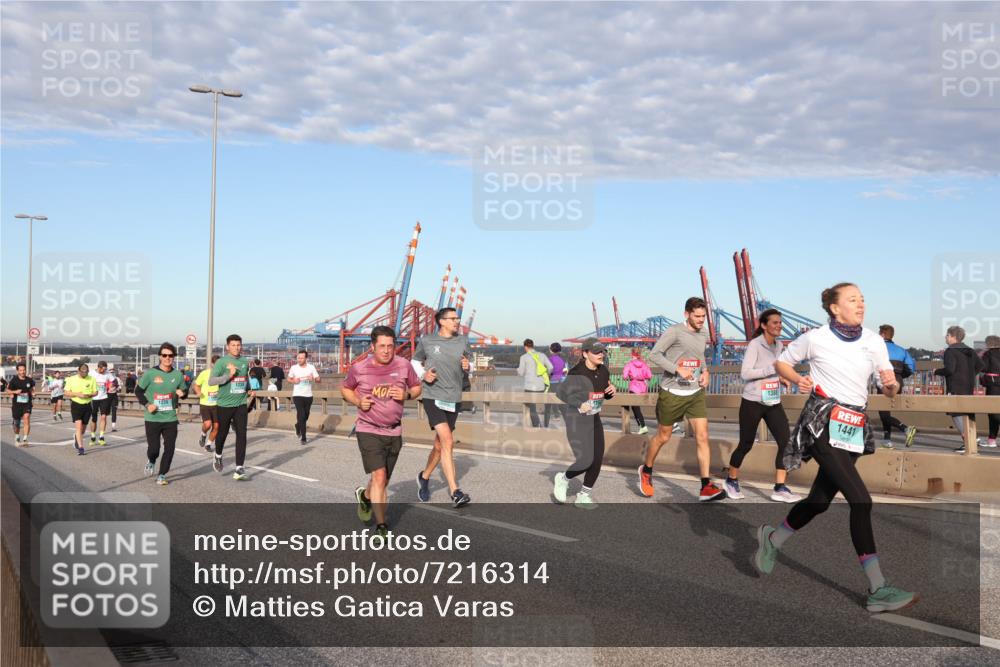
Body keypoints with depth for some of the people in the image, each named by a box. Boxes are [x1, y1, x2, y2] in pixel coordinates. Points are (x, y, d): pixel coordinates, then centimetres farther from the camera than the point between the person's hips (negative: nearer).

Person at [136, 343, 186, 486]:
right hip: (152, 419, -2)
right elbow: (138, 391, 2)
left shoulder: (178, 375, 2)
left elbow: (184, 389, 16)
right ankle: (151, 461, 34)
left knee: (169, 449, -1)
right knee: (153, 449, -1)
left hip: (171, 419, 2)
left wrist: (182, 392, -8)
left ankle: (162, 475, 16)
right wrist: (147, 404, -12)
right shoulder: (150, 373, -6)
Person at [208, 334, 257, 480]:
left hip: (241, 404, 3)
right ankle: (218, 456, 42)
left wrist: (250, 391, 11)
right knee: (222, 433, 12)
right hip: (224, 405, -3)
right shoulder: (222, 362, -7)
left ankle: (239, 468, -7)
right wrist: (229, 375, -25)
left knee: (241, 434, -8)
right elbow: (211, 381, -16)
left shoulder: (245, 362, 8)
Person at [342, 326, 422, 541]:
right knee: (379, 476, -16)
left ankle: (365, 495, 49)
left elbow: (417, 387, 11)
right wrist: (358, 402, -9)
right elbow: (345, 388, 10)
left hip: (394, 432, 3)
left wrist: (406, 395, -11)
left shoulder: (403, 365, -3)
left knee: (384, 480, 15)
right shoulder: (359, 368, -7)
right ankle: (381, 526, -7)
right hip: (368, 430, -3)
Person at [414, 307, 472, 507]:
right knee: (448, 441, -19)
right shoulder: (426, 341, 0)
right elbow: (415, 362, 13)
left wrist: (467, 365, -4)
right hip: (432, 396, -4)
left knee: (440, 446, 14)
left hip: (453, 398, 5)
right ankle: (455, 492, -19)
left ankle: (424, 477, 40)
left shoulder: (462, 341, 7)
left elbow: (469, 362, 19)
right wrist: (423, 375, -6)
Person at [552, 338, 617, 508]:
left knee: (598, 460, 2)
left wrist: (611, 390, -10)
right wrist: (579, 404, -21)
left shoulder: (604, 371, 0)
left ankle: (583, 496, 18)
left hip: (594, 419, 7)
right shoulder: (577, 373, -20)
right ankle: (563, 479, 17)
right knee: (585, 461, -13)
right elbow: (560, 392, -11)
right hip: (575, 420, -7)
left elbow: (606, 395, 13)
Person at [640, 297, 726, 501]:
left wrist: (705, 371, 6)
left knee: (702, 437, -7)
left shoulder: (704, 334, 8)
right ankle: (646, 471, 34)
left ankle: (706, 487, -6)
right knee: (663, 436, 10)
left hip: (695, 393, 5)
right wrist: (678, 369, -24)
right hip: (672, 392, -5)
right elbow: (654, 355, -17)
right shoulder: (674, 332, -13)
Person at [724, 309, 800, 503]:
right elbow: (745, 373, -21)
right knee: (746, 444, 6)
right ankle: (732, 480, 29)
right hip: (752, 403, -6)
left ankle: (780, 488, -2)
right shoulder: (755, 344, -13)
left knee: (786, 442, -8)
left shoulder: (778, 345, 8)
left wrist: (781, 378, 3)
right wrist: (773, 369, -25)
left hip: (773, 403, 6)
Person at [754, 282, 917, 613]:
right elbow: (781, 363, 9)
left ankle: (772, 539, 40)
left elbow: (890, 392, 8)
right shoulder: (815, 338, -5)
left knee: (820, 500, 13)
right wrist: (798, 380, -11)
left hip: (854, 428, 6)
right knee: (861, 500, -17)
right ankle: (877, 589, -12)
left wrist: (891, 383, -16)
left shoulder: (874, 342, 6)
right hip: (823, 424, -6)